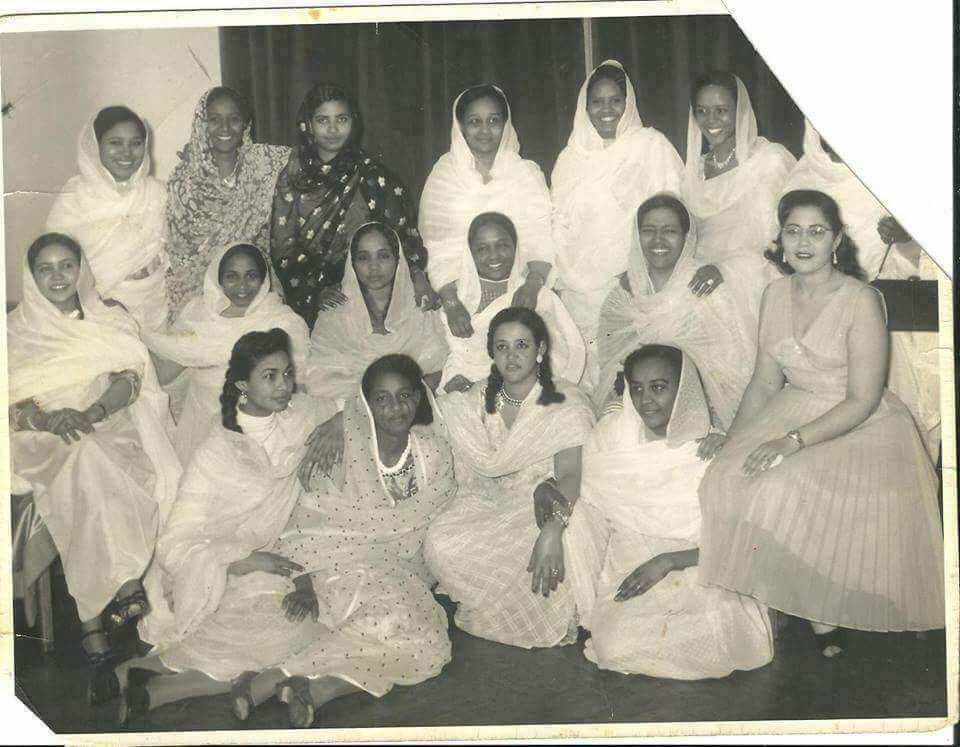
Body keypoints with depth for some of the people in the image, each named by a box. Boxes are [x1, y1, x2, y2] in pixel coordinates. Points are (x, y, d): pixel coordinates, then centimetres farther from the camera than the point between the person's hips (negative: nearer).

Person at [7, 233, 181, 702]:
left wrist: (93, 412, -20)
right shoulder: (16, 331, 13)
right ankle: (128, 587, -31)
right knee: (85, 465, -36)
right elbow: (12, 405, 3)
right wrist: (50, 418, -19)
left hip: (113, 427, 1)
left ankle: (94, 628, -28)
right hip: (46, 438, -1)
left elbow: (131, 379, 1)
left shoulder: (112, 320, 15)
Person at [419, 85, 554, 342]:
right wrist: (450, 302, -18)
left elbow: (541, 236, -4)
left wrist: (533, 283, -23)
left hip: (515, 294, 0)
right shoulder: (442, 175, 4)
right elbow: (437, 245, -4)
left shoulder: (528, 172, 6)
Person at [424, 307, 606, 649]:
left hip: (551, 509, -3)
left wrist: (552, 530, -37)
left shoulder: (568, 404, -8)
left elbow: (569, 474, -20)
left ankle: (551, 623, -3)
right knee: (440, 543, -24)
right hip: (492, 503, 4)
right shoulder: (477, 401, 6)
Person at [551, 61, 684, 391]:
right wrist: (554, 276, 10)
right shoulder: (570, 158, 15)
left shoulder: (652, 146, 3)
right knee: (589, 369, -1)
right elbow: (558, 224, 19)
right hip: (581, 290, 3)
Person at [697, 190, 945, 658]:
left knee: (784, 491, -30)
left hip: (859, 427, -6)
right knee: (727, 479, -20)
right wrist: (732, 438, -5)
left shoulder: (860, 301, -15)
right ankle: (816, 612, -5)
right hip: (793, 413, 6)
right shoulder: (776, 294, 4)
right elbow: (765, 382, 8)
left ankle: (823, 607, -5)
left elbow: (862, 401, -17)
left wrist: (793, 441, -25)